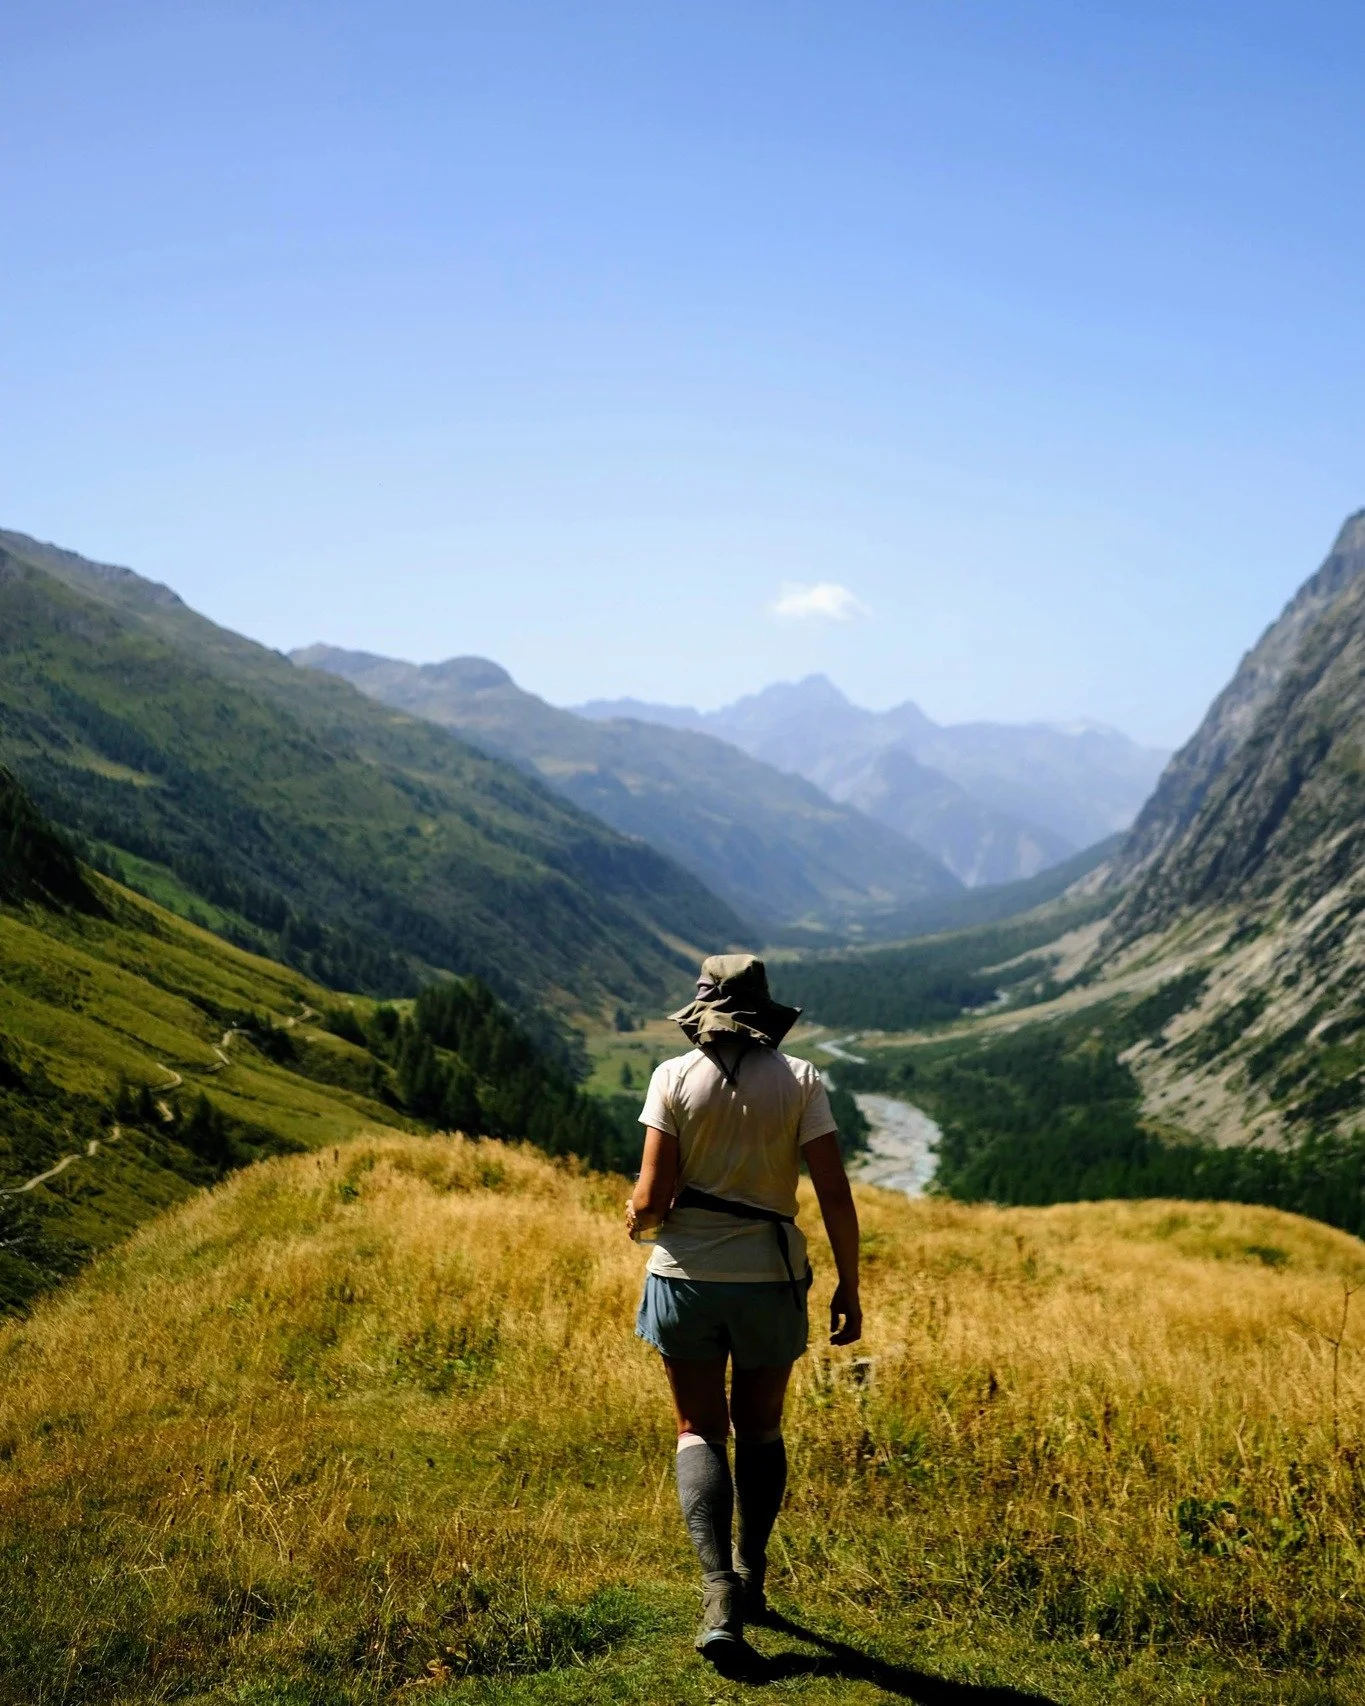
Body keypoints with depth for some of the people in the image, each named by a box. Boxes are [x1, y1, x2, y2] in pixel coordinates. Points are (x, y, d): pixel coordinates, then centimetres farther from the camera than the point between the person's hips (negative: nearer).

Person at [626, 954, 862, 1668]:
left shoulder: (674, 1078, -6)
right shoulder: (799, 1079, -3)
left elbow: (653, 1196, -10)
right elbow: (834, 1192, -8)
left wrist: (636, 1220, 12)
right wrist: (849, 1286, 1)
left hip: (685, 1275, -1)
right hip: (771, 1280, 1)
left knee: (700, 1432, 9)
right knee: (760, 1429, 20)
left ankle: (719, 1586, -7)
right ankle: (751, 1576, 25)